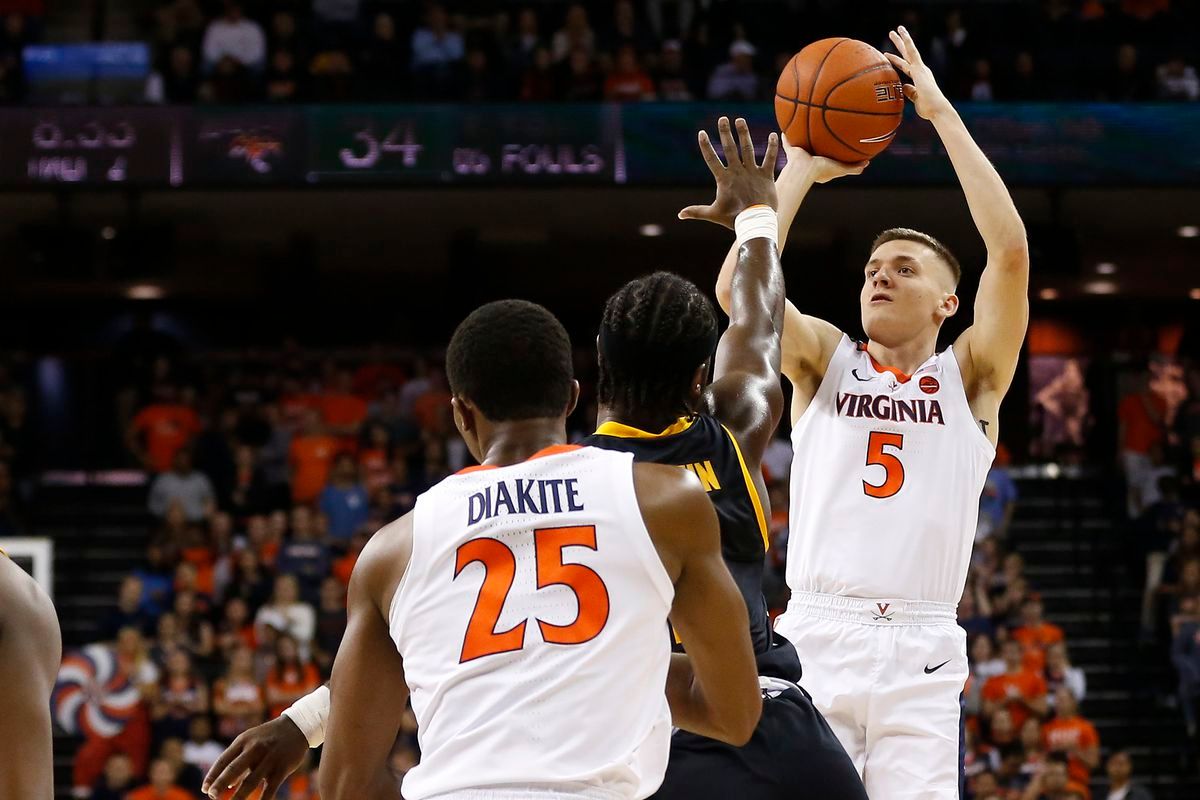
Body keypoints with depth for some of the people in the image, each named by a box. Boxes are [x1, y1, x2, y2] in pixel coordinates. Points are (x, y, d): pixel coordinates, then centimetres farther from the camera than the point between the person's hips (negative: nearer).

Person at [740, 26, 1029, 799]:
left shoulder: (969, 377, 11)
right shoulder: (827, 359, 15)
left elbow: (1010, 250, -3)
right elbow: (736, 287, -3)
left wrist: (942, 113, -1)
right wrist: (802, 169, 1)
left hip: (920, 651, -1)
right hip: (816, 638, 1)